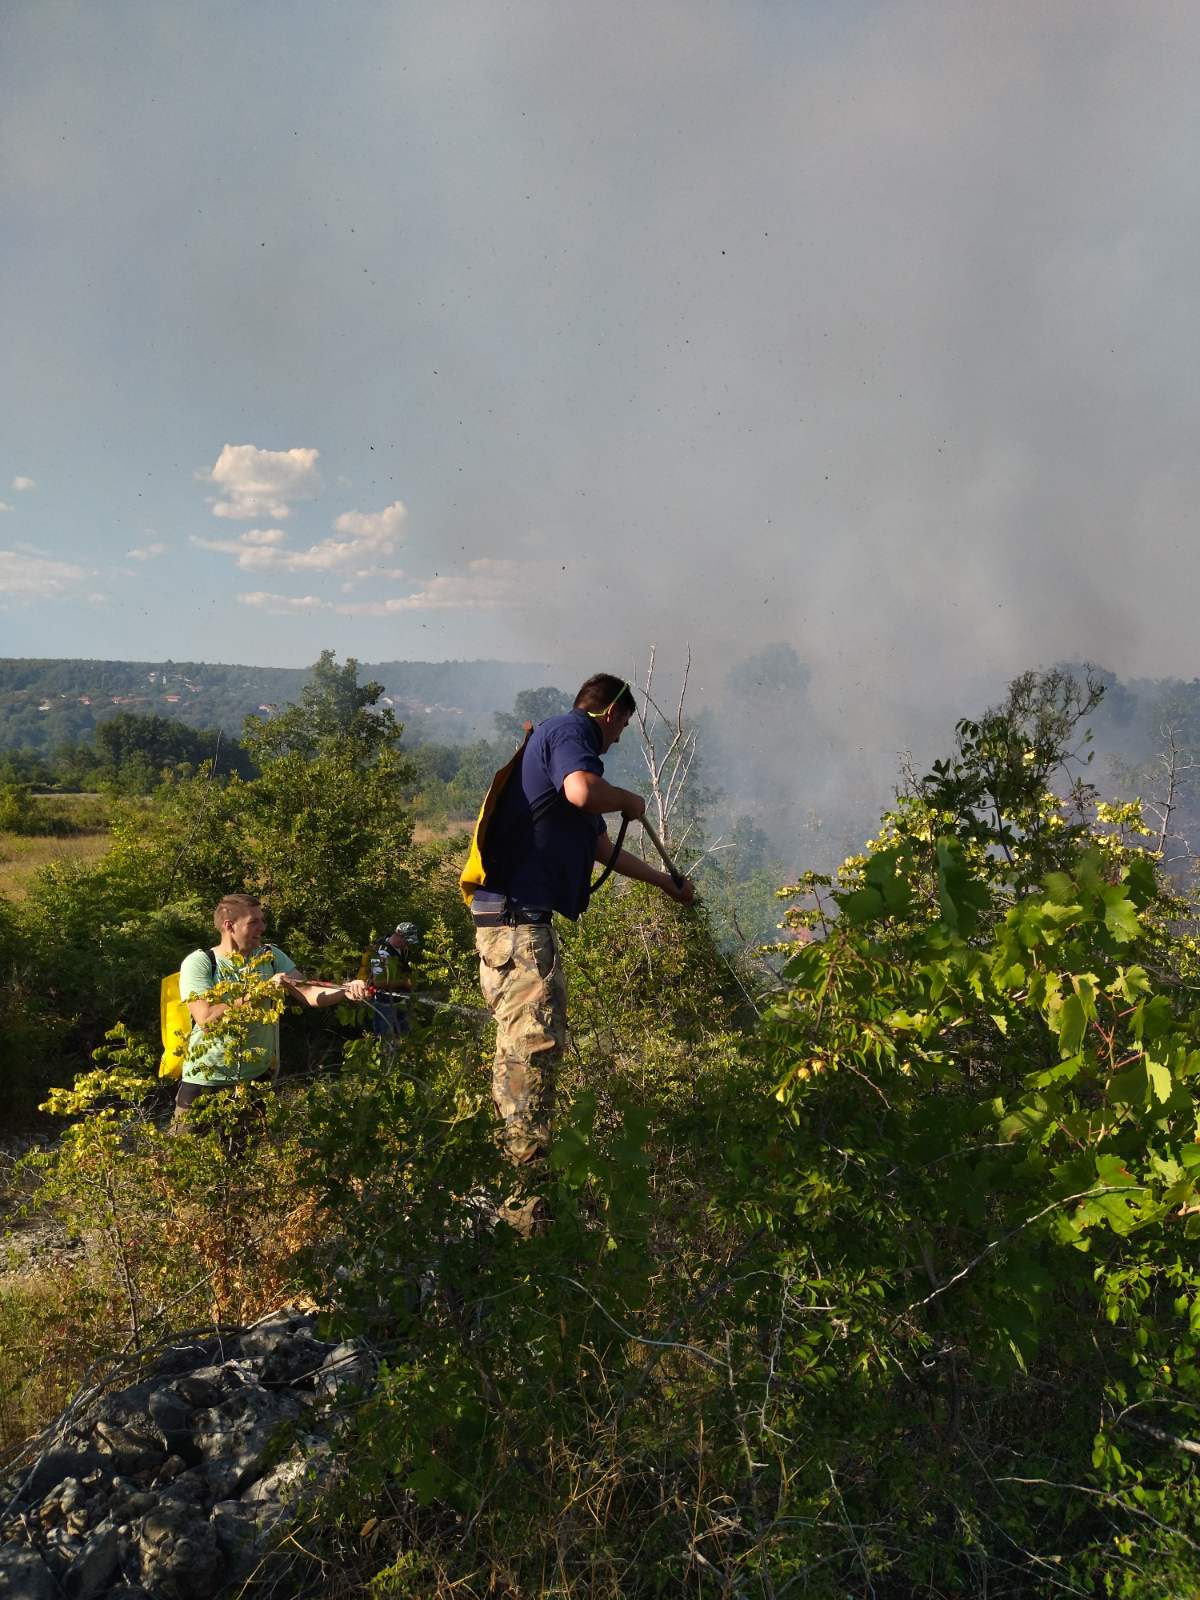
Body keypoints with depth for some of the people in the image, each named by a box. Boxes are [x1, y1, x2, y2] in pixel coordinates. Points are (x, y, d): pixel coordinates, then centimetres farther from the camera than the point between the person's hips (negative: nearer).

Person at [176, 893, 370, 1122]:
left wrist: (346, 991, -28)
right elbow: (205, 1018, -24)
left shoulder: (271, 956, 2)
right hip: (207, 1079, -4)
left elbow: (308, 993, -9)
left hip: (260, 1075, 4)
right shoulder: (198, 963, -11)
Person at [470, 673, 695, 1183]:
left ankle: (514, 1157, 24)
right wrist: (631, 801, -5)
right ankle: (527, 1172, -10)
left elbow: (602, 849, 35)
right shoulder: (570, 730, -3)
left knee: (524, 1041, 15)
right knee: (535, 1040, -13)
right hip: (516, 911, -11)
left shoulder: (556, 737, 27)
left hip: (521, 915, 11)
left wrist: (666, 882, 44)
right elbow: (583, 791, -28)